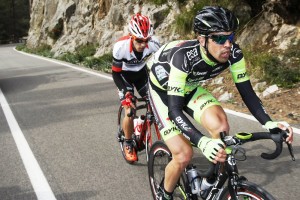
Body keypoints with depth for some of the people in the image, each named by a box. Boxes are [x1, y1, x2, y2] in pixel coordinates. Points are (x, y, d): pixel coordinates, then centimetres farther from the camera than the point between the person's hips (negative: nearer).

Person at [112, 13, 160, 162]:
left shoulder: (153, 43, -29)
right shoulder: (121, 46, -35)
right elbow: (116, 73, -24)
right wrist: (126, 93, -35)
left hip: (141, 73, 3)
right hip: (125, 75, -3)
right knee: (130, 112, -13)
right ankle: (128, 144, 9)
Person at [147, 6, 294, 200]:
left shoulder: (233, 53, -25)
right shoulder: (184, 56, -40)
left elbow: (247, 92, -18)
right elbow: (174, 109, -41)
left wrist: (269, 123, -36)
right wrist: (202, 142, -56)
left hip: (189, 87, 4)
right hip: (162, 89, -4)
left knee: (220, 125, -24)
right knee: (184, 155, -16)